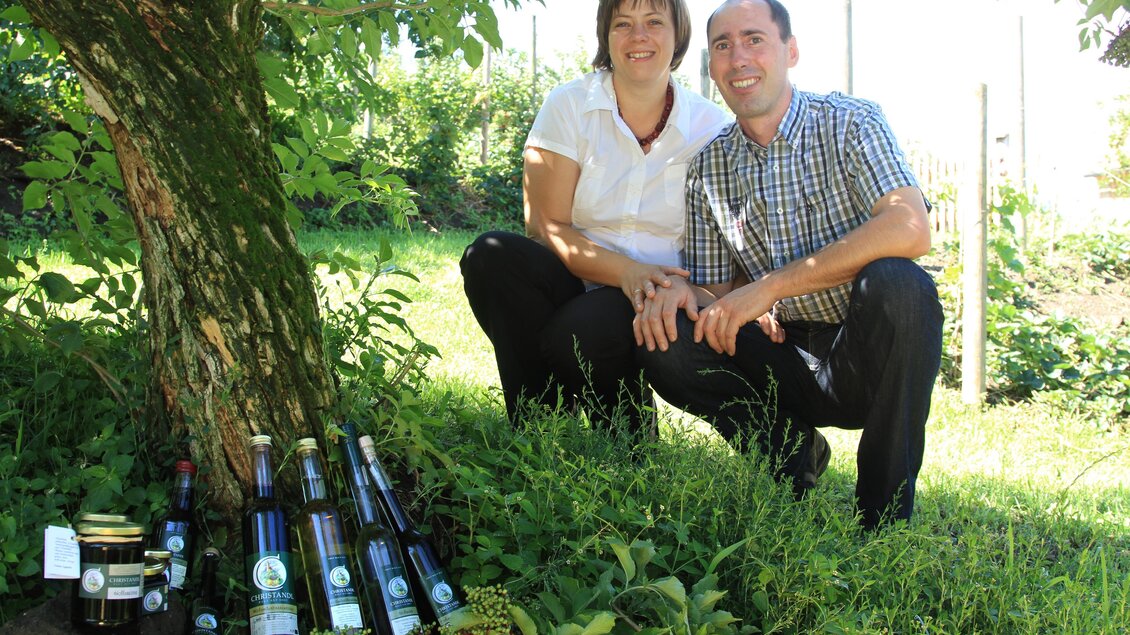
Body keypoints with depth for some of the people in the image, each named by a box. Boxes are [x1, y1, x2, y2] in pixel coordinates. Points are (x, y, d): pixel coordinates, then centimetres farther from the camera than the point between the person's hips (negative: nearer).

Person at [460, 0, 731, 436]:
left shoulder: (711, 126, 0)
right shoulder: (568, 106, -1)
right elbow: (545, 226, -7)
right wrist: (625, 271, -23)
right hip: (578, 283, 2)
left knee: (579, 334, -34)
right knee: (492, 256, -28)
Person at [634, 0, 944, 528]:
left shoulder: (850, 123, -8)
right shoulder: (708, 168, 4)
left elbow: (909, 230, -25)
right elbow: (716, 291, 8)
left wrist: (770, 286, -28)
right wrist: (682, 292, -18)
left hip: (868, 356, -3)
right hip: (788, 361, 3)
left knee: (895, 283, -35)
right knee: (667, 342, -20)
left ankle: (884, 515, -19)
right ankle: (792, 456, 4)